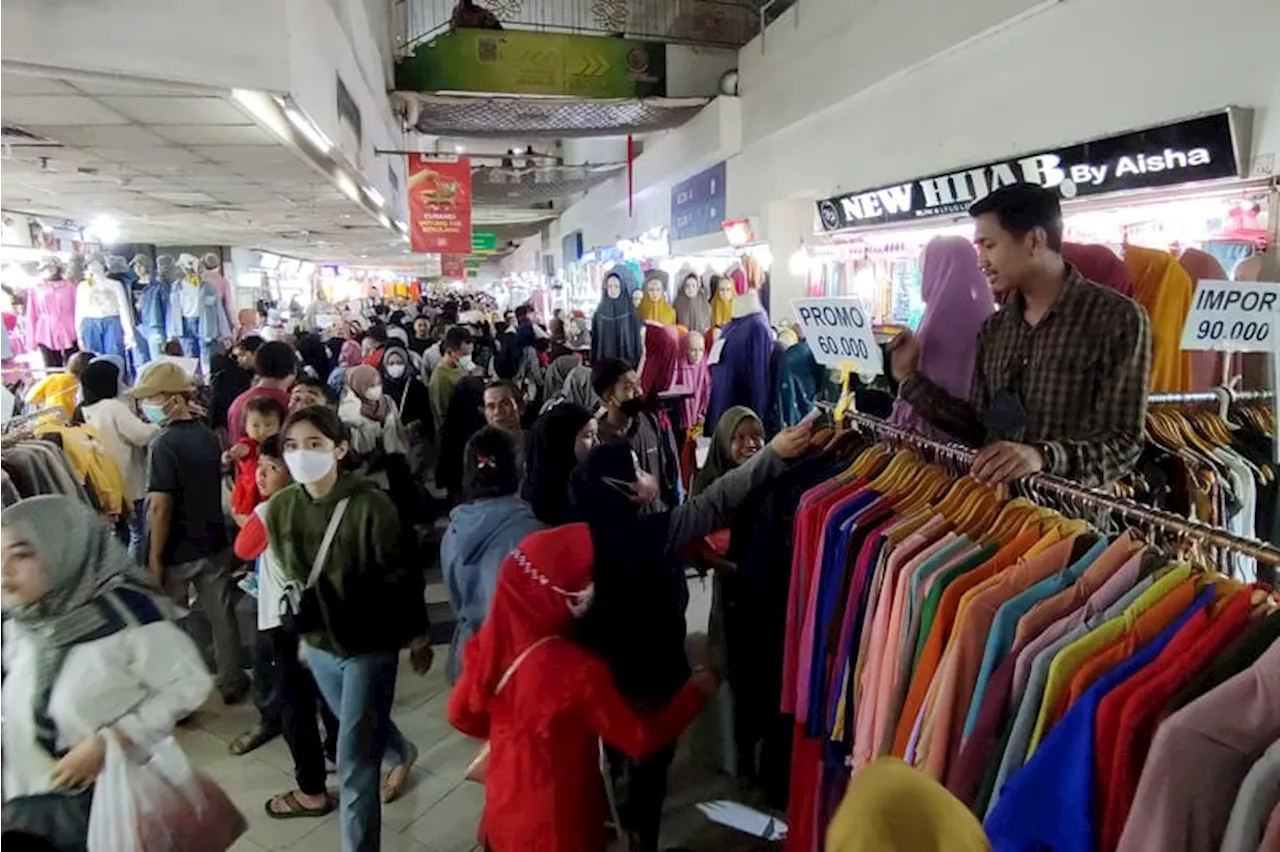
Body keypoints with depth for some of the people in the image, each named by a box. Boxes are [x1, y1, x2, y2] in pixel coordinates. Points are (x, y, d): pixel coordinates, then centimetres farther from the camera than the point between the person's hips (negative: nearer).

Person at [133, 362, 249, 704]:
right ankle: (232, 683, 27)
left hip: (177, 552, -6)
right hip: (213, 544, 6)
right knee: (222, 615, 14)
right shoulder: (208, 435, 1)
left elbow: (160, 506, -21)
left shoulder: (164, 444, -20)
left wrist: (154, 557, -15)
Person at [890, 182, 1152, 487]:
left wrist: (1044, 457, -27)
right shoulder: (993, 329, 11)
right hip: (995, 495, 3)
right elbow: (979, 428, 11)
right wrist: (912, 379, 6)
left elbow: (1124, 442, -11)